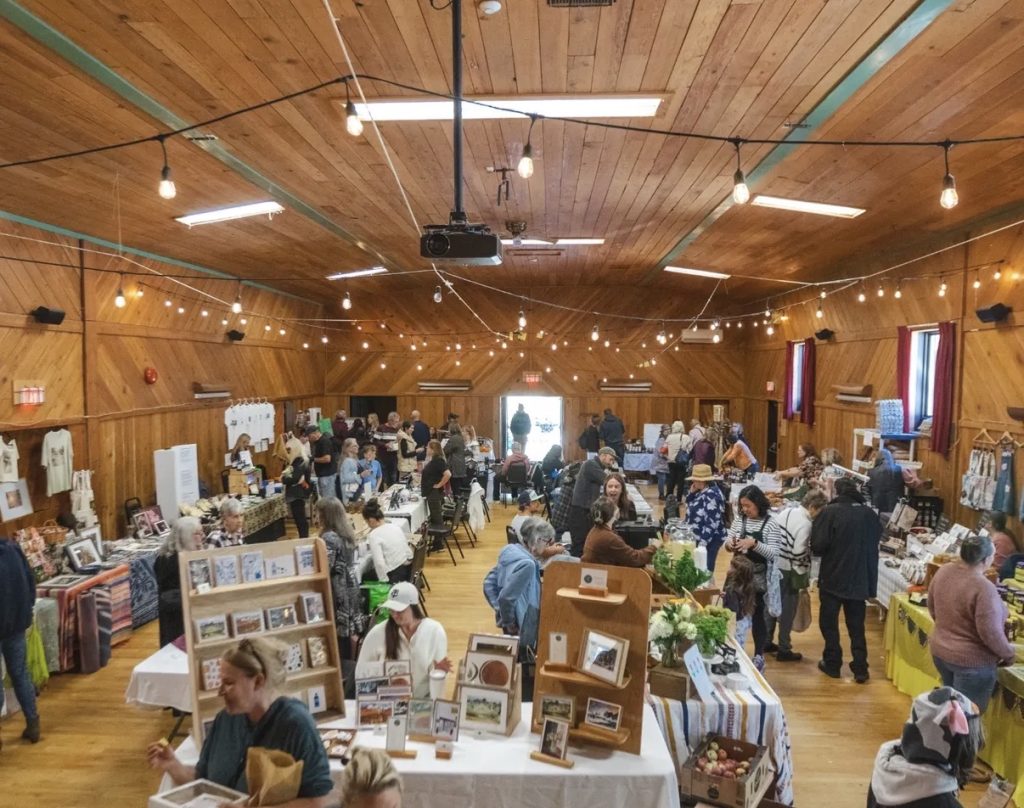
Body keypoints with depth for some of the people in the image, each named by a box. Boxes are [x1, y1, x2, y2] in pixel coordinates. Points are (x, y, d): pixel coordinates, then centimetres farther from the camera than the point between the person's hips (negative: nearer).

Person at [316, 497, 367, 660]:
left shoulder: (329, 537, -20)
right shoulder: (346, 531, 5)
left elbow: (325, 569, -21)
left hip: (338, 588, -8)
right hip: (350, 584, 8)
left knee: (341, 630, 3)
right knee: (352, 625, 17)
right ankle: (353, 660, 28)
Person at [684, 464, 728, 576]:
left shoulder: (711, 495, -21)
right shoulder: (703, 492, 9)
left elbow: (712, 523, -24)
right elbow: (690, 506, 21)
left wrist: (702, 542, -23)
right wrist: (692, 492, 3)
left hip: (708, 540, -10)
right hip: (700, 538, 10)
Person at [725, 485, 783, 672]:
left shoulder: (771, 524, -12)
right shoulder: (739, 520, 2)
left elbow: (774, 553, -18)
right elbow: (728, 544, 7)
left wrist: (754, 544, -31)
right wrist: (729, 544, -16)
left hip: (760, 578, -4)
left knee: (758, 615, 6)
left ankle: (759, 655, 19)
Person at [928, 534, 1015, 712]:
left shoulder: (943, 571, -6)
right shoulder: (983, 588, -28)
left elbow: (932, 607, 8)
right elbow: (990, 633, -24)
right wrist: (1008, 654, -6)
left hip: (939, 651, 7)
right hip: (972, 661, -7)